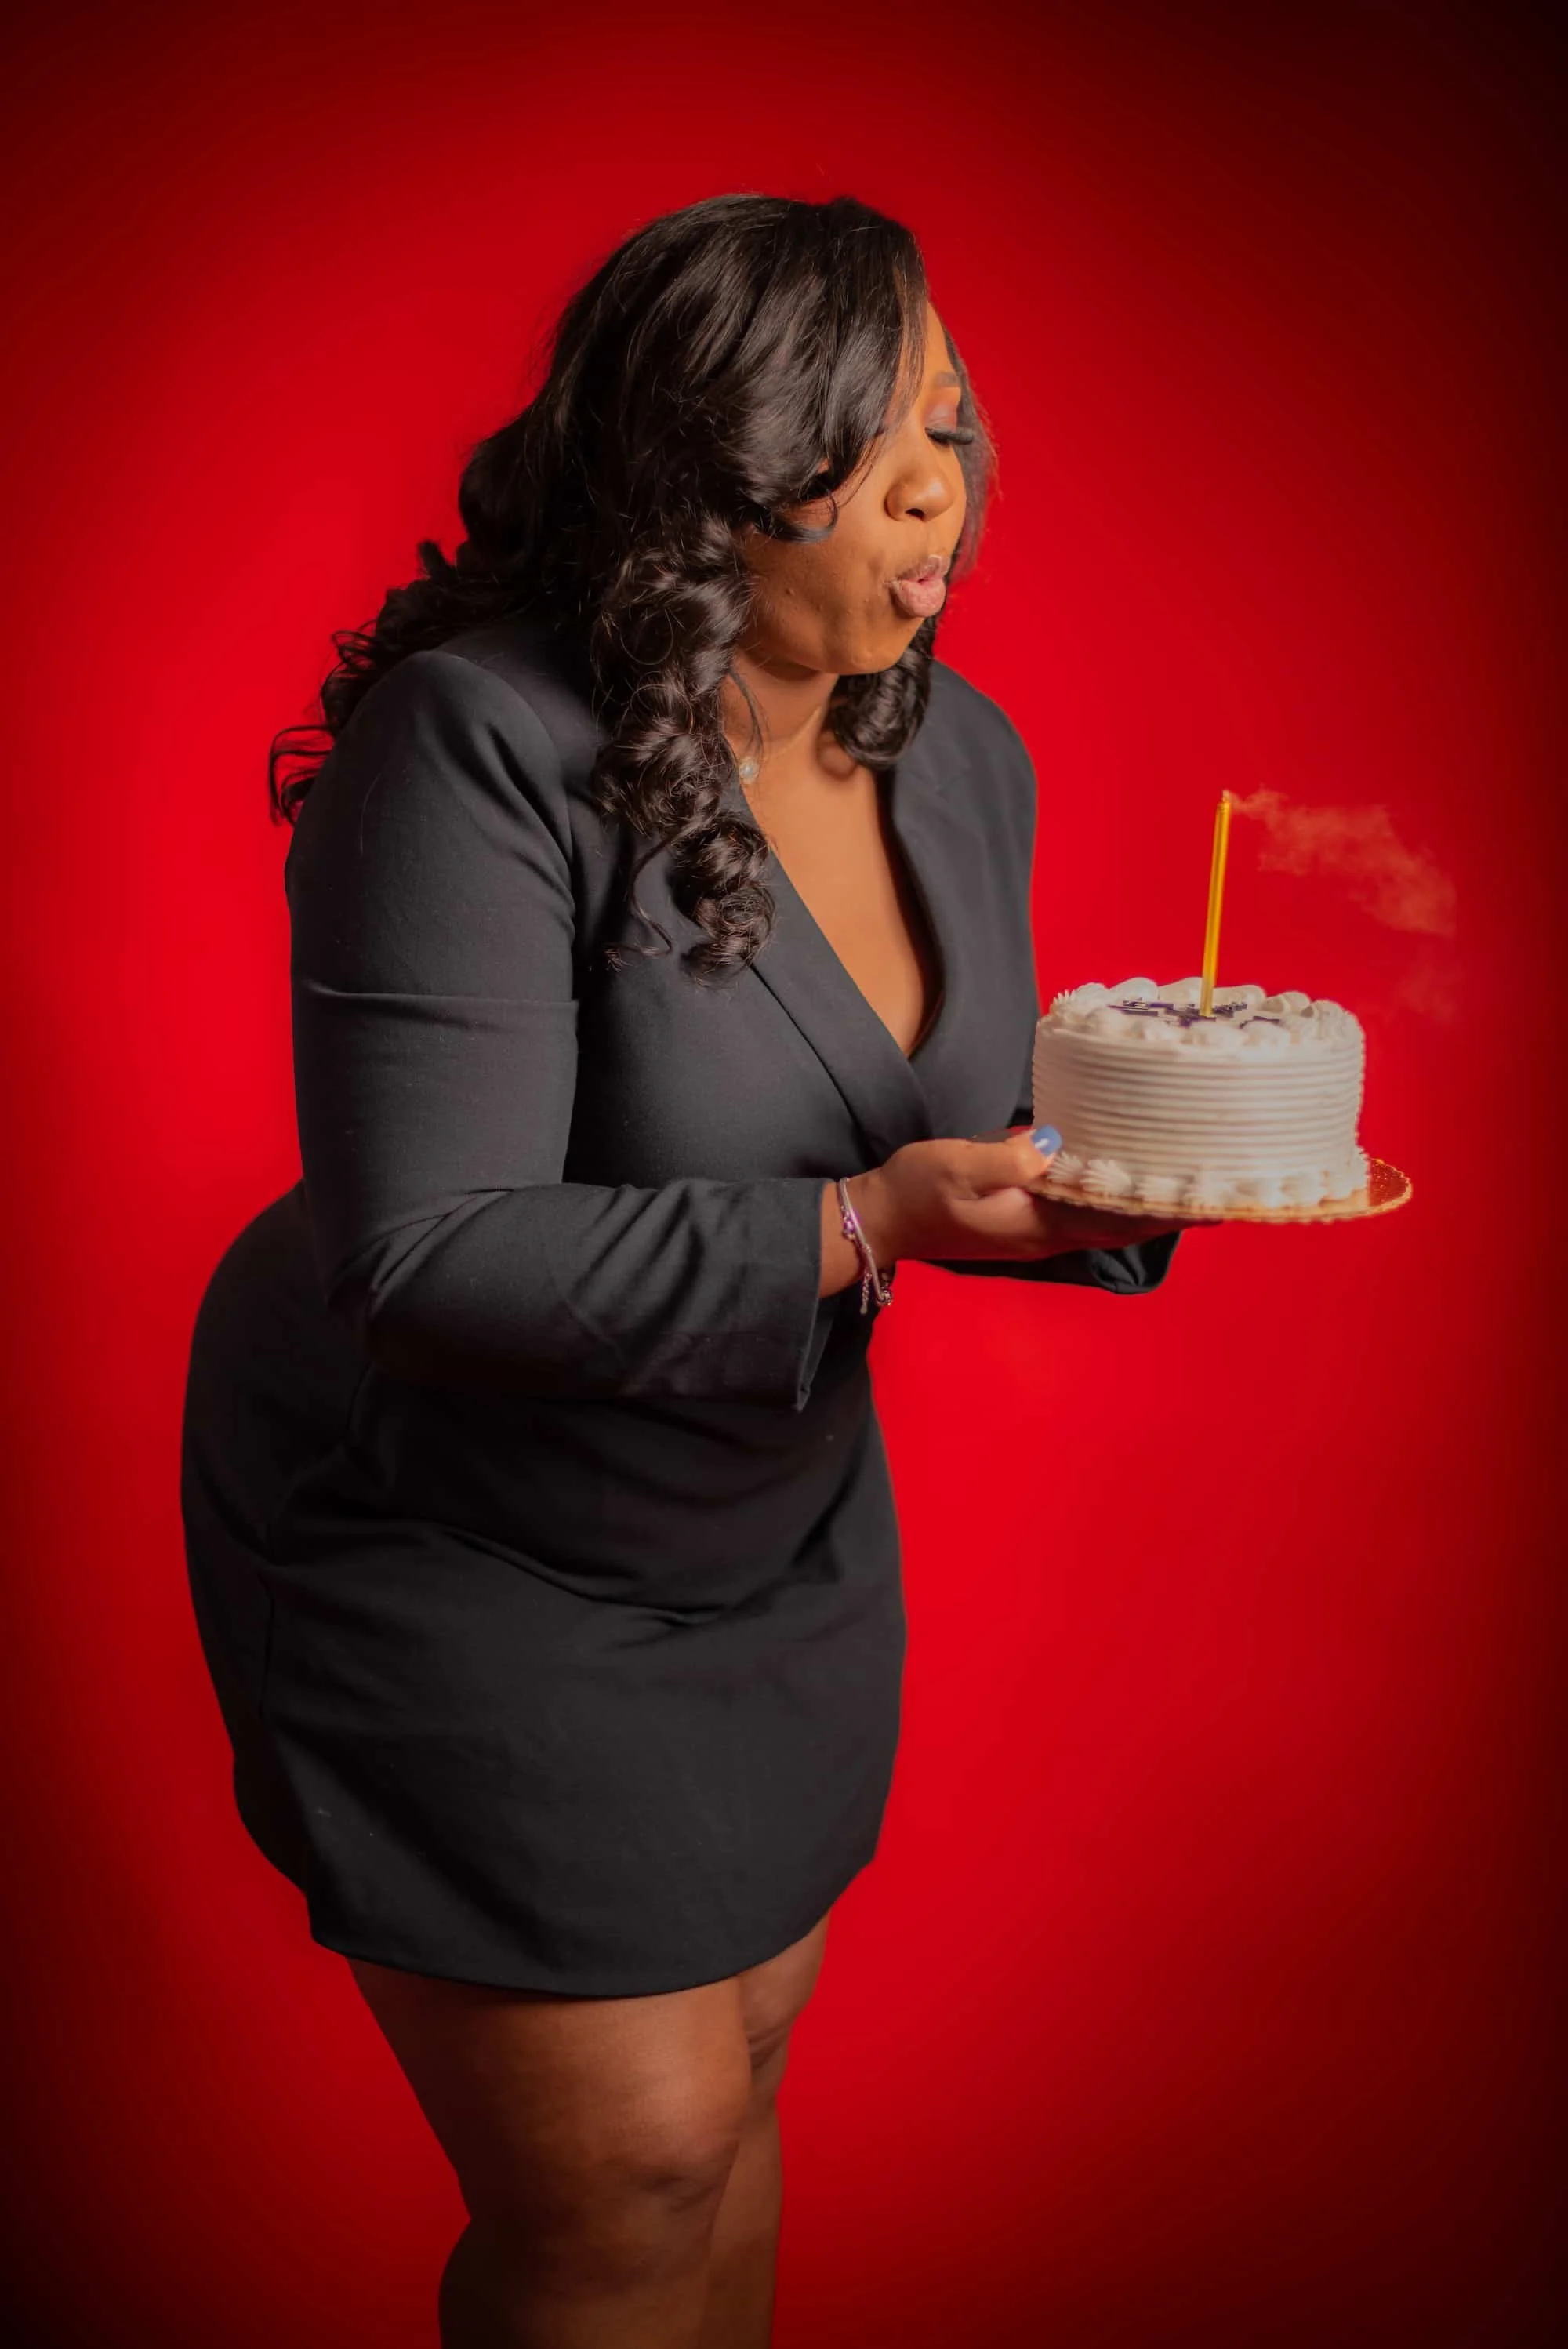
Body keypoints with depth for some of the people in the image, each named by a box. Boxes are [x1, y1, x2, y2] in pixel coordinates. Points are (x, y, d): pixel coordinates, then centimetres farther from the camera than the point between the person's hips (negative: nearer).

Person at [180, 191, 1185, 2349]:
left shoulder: (964, 756, -2)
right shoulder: (477, 752, -24)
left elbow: (957, 1150, 7)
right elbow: (428, 1259, -29)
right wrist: (859, 1229, -35)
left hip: (776, 1523, 7)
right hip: (451, 1547, -6)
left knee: (738, 2067, 20)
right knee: (631, 2164, 0)